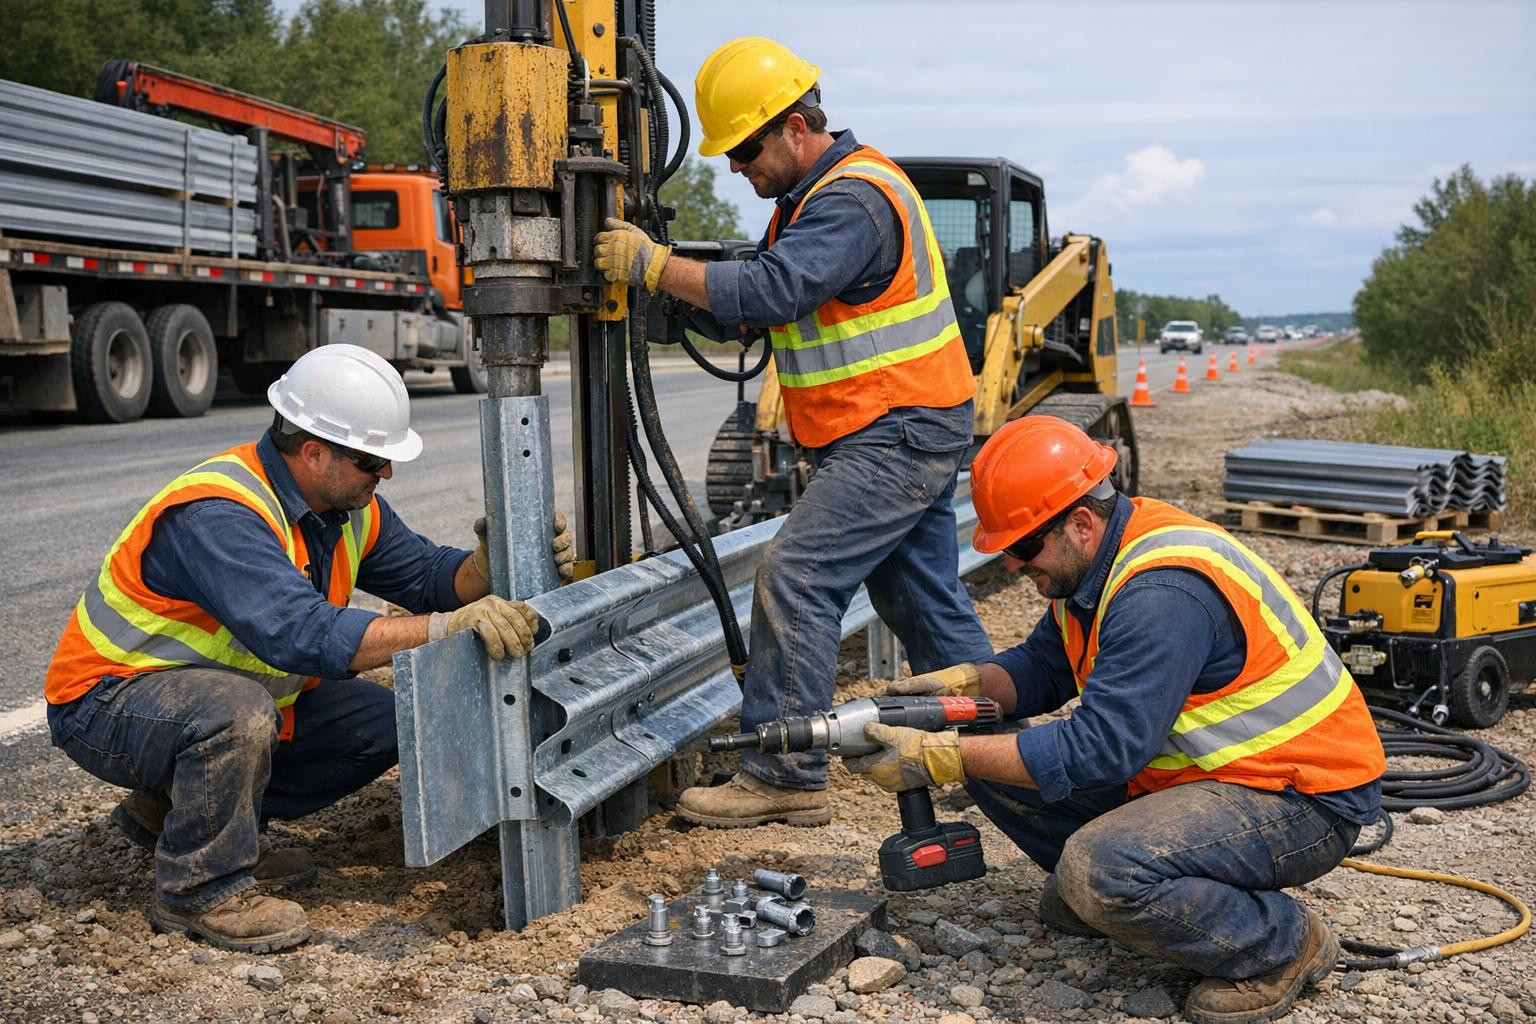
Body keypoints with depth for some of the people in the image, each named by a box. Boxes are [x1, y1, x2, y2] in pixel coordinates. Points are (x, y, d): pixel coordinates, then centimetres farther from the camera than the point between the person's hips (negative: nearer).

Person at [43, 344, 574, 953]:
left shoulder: (347, 504, -4)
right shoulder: (218, 514, -32)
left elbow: (424, 573, -1)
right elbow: (302, 634, -44)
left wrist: (492, 569, -23)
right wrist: (446, 627, -50)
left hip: (236, 694, 9)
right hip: (110, 701, -9)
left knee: (387, 722, -1)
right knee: (239, 712, -39)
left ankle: (178, 807, 10)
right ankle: (200, 889, -14)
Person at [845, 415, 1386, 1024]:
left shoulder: (1162, 592, -28)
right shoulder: (1091, 559, 1)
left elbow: (1098, 749, -31)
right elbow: (1043, 667, 11)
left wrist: (939, 758, -28)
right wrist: (959, 683, -10)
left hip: (1305, 802, -9)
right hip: (1198, 768, 9)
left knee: (1101, 869, -33)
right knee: (993, 756, -1)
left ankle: (1284, 942, -7)